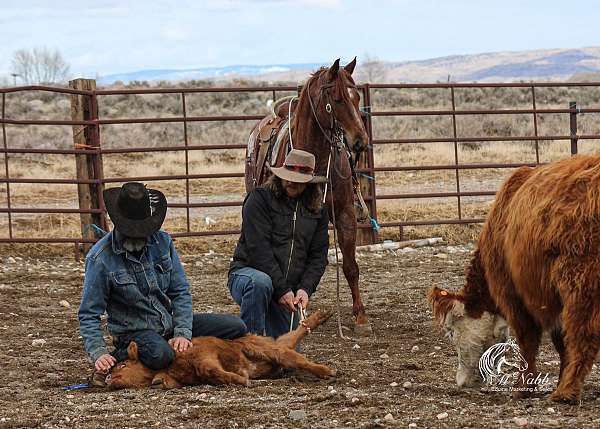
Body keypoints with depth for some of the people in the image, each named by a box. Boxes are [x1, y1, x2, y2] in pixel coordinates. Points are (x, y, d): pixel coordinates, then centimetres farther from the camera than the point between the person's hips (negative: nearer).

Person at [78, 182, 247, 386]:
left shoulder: (162, 241, -1)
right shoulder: (100, 258, -14)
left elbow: (180, 291, 3)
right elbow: (89, 314, -10)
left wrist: (182, 333, -12)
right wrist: (99, 353, -25)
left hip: (171, 323, 6)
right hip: (134, 330, -6)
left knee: (236, 326, -6)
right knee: (160, 355, -40)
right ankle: (120, 358, -12)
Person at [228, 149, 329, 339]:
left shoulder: (318, 210, 9)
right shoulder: (259, 199, -8)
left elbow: (318, 256, 6)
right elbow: (259, 249, -16)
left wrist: (305, 288, -13)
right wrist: (281, 289, -22)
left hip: (287, 292, 5)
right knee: (260, 283, -42)